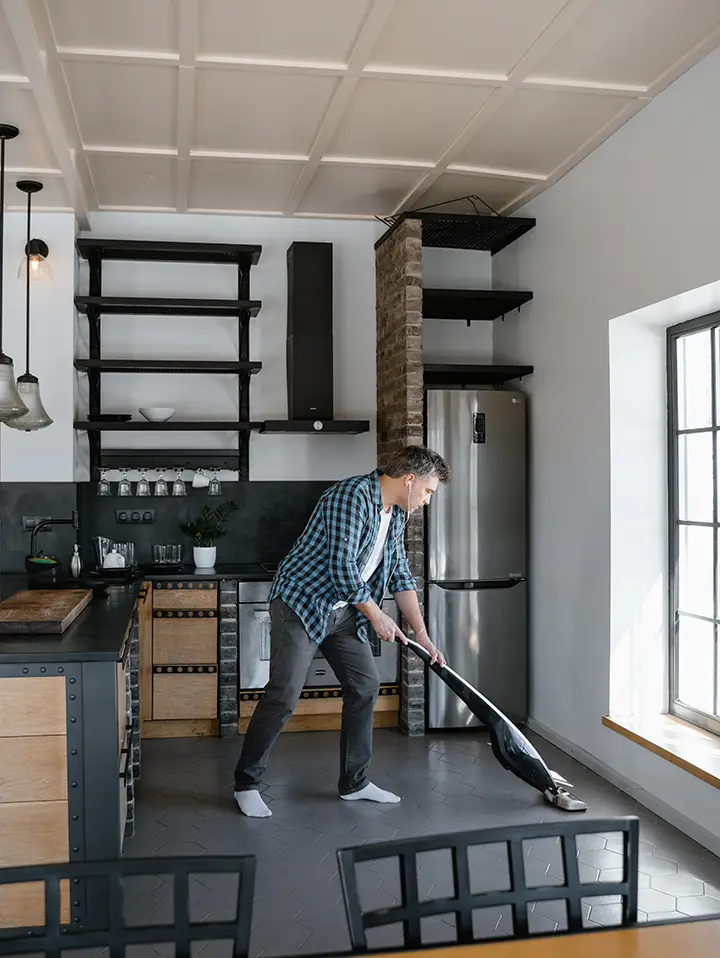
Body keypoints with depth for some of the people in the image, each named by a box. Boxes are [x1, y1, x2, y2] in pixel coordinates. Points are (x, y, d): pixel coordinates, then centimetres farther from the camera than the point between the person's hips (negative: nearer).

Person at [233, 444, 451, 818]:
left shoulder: (395, 514, 8)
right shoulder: (351, 496, -22)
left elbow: (400, 576, 13)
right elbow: (343, 567, -25)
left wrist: (422, 634, 7)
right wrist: (376, 615, -13)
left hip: (342, 610, 9)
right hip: (300, 604, -9)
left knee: (365, 684, 7)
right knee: (284, 695, -10)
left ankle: (354, 782, 20)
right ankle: (246, 784, 7)